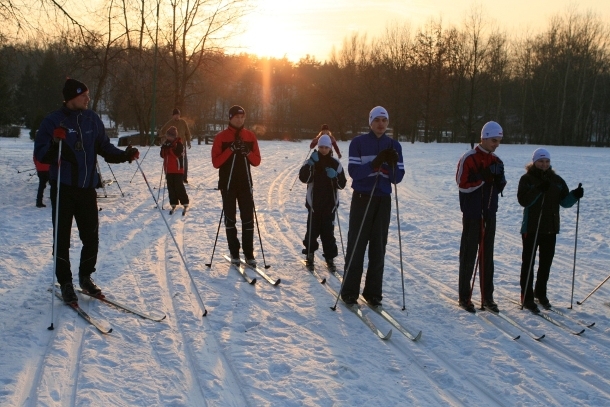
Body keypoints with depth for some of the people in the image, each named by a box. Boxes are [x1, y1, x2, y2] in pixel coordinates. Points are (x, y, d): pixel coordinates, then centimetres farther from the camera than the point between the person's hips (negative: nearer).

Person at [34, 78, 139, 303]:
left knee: (91, 236, 8)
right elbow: (40, 154, -8)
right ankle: (65, 283, 15)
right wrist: (55, 143, -27)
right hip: (63, 188, -4)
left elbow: (104, 147, 13)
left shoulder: (92, 119, 5)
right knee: (62, 238, 3)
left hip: (87, 187, 4)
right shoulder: (53, 121, -7)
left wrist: (124, 155, -2)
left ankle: (86, 277, 27)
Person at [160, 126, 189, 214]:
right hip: (169, 169, 7)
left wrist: (170, 148, -21)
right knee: (171, 187, 8)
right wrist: (164, 149, -9)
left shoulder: (179, 144, -7)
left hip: (177, 169, -7)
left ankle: (185, 203, 0)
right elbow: (162, 155, 8)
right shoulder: (166, 144, 12)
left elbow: (177, 154, -20)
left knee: (179, 186, -8)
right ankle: (173, 204, 15)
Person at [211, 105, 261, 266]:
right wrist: (230, 149, -20)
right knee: (230, 218, 4)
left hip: (245, 183, 2)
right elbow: (216, 162, -8)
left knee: (248, 218, 0)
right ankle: (234, 253, 10)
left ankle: (249, 253, 6)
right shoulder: (221, 137, -3)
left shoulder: (250, 136, 6)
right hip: (228, 184, -2)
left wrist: (248, 152, -15)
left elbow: (257, 161, 6)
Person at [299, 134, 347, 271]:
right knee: (313, 229, 4)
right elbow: (303, 178, -15)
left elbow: (342, 184, 3)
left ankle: (330, 258, 11)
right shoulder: (312, 161, 0)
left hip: (330, 203, 1)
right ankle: (310, 253, 24)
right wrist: (311, 163, -26)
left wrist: (335, 176, -17)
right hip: (314, 202, -1)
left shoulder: (335, 163, 5)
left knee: (328, 231, 2)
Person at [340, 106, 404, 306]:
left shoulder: (394, 145, 7)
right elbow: (354, 171, -11)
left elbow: (398, 177, 3)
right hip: (362, 198, -3)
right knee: (356, 245, -1)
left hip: (383, 200, 3)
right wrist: (375, 163, -24)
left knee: (378, 247, 4)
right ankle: (349, 291, 6)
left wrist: (392, 164, -17)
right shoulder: (358, 143, -1)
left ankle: (373, 292, 11)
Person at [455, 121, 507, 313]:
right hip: (472, 214, -6)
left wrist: (499, 178, -9)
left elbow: (499, 188, 11)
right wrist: (484, 177, -22)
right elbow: (462, 184, -16)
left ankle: (487, 296, 15)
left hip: (489, 214, 6)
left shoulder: (496, 161, 11)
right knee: (468, 255, 1)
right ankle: (464, 296, 8)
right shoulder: (469, 158, -9)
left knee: (487, 256, 9)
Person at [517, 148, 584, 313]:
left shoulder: (557, 180, 8)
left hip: (550, 228, 4)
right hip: (531, 227, -4)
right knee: (528, 261, -1)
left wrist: (575, 195, -12)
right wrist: (539, 190, -27)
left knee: (546, 262, 13)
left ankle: (541, 293, 29)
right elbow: (523, 200, -16)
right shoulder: (527, 179, -4)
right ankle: (526, 296, 6)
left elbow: (564, 202, 6)